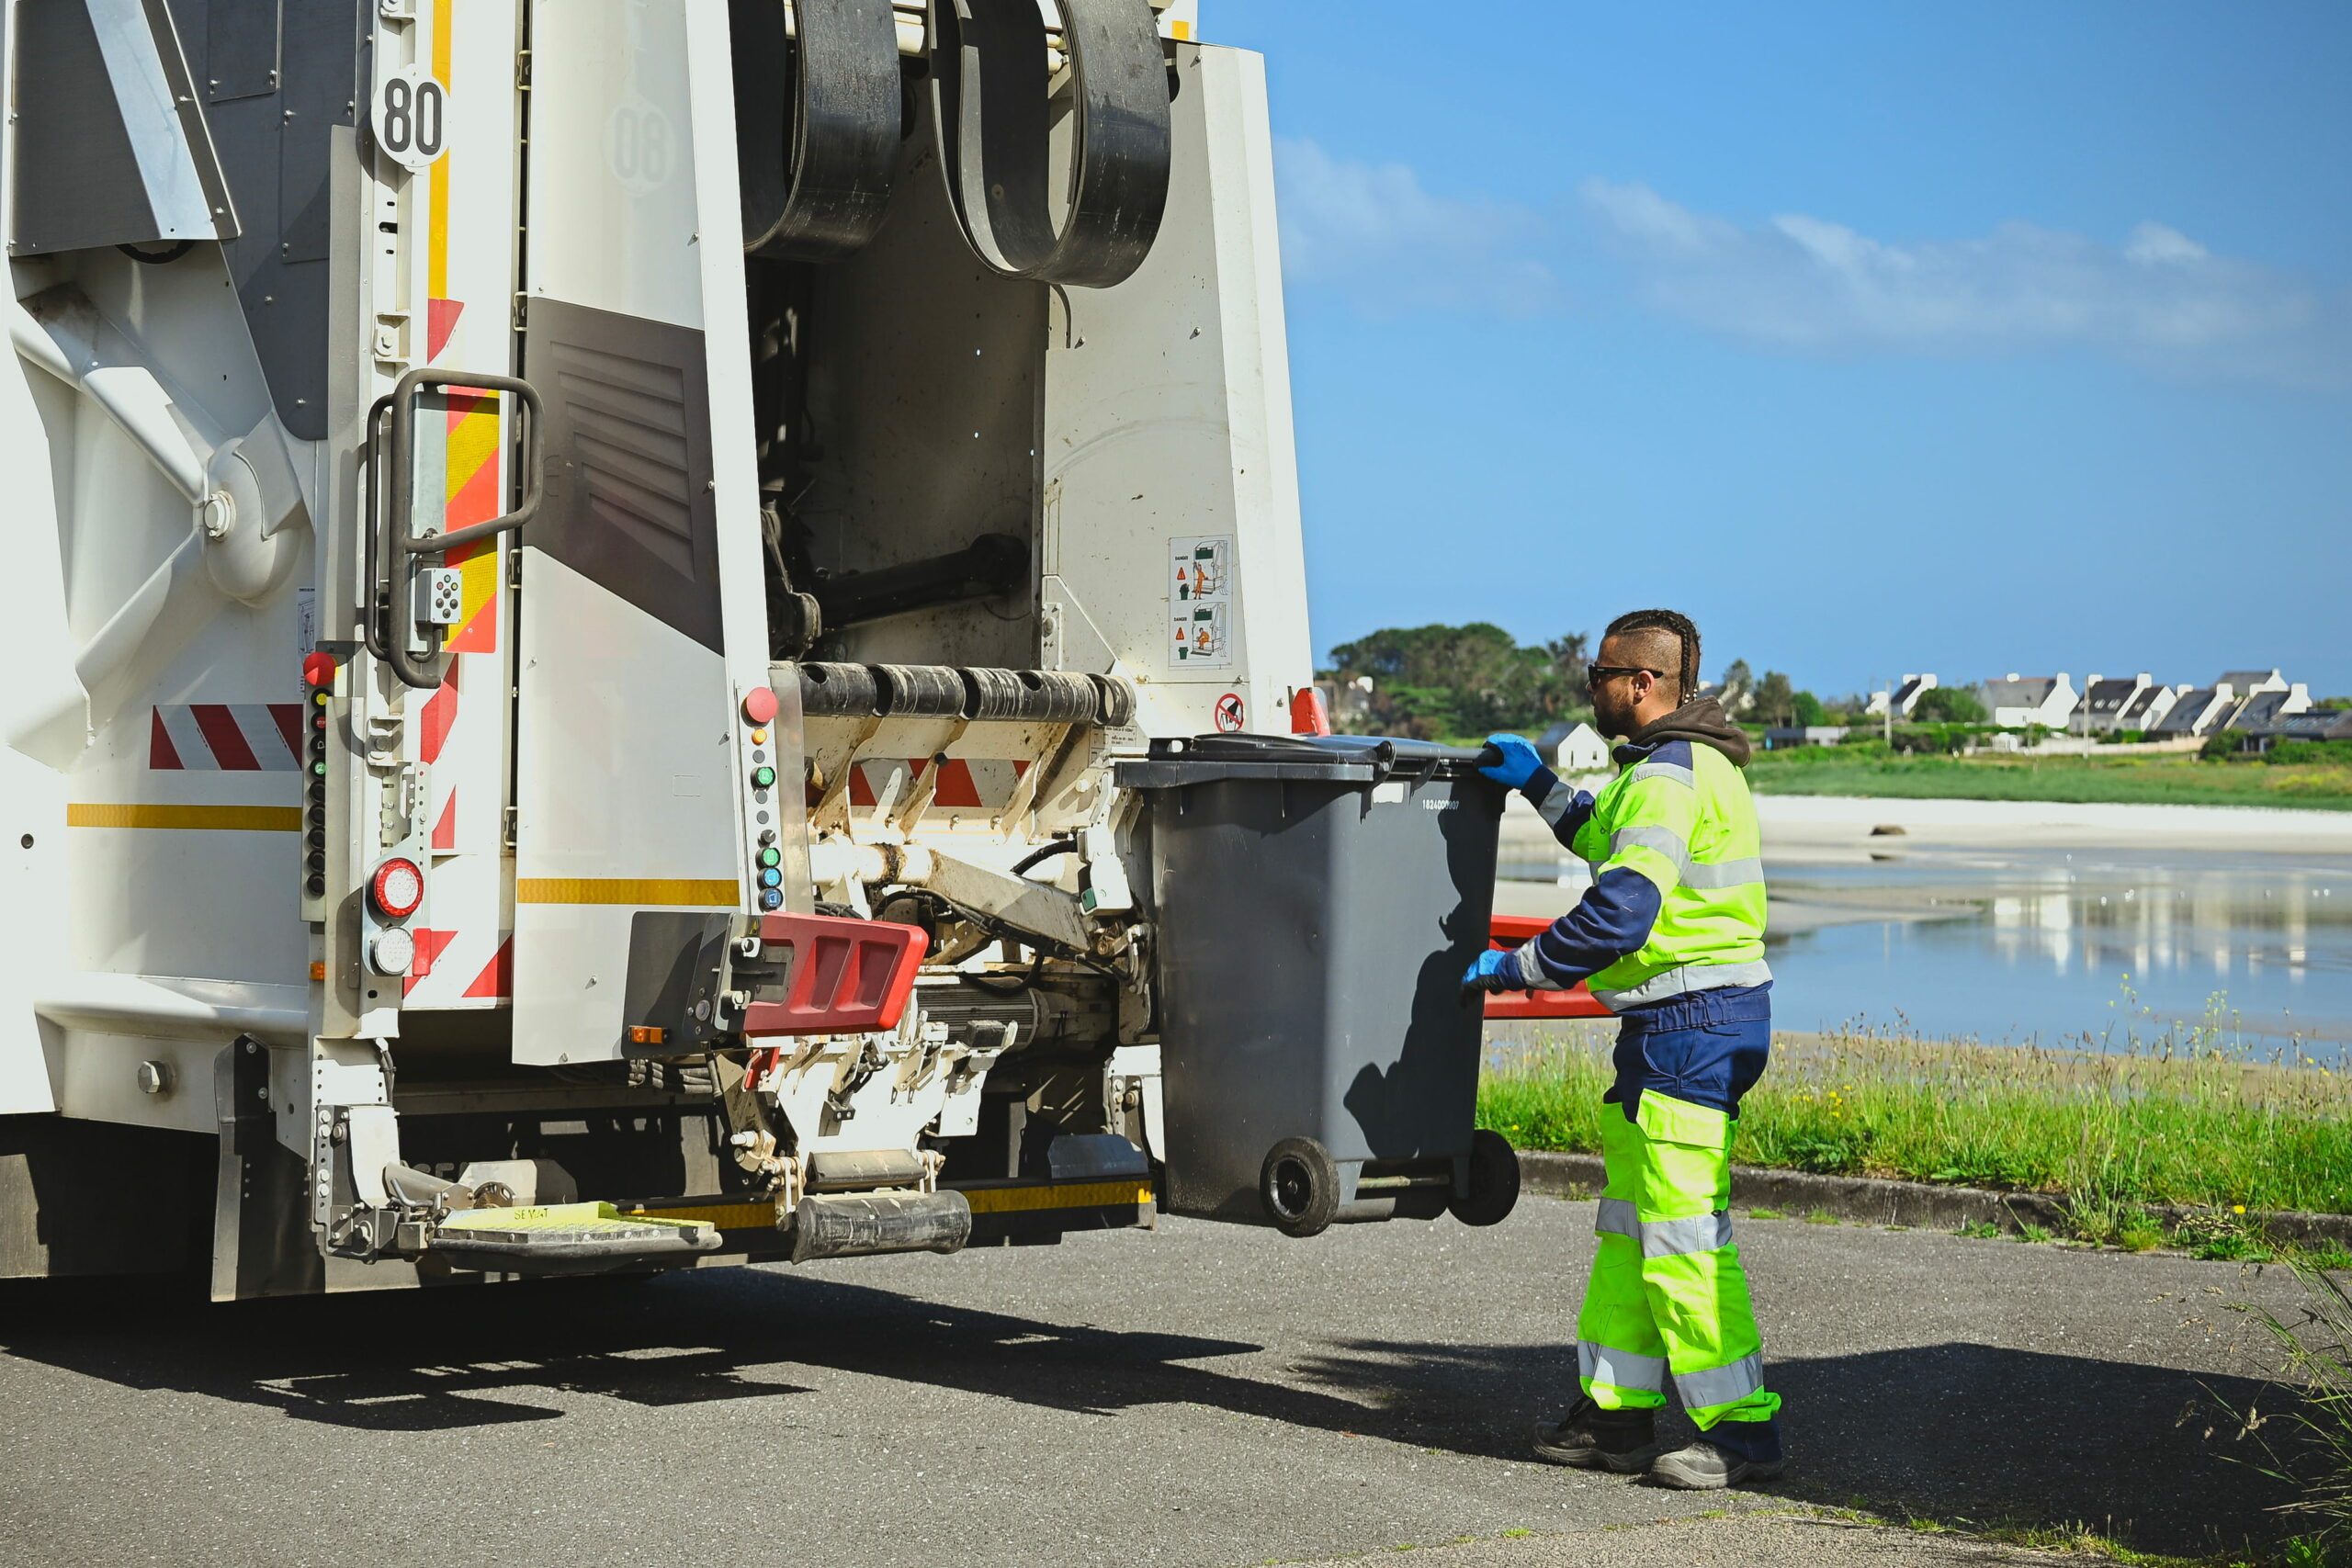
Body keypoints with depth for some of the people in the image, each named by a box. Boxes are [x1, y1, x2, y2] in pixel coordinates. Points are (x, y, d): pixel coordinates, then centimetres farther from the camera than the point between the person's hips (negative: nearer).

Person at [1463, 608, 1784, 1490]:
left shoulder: (1668, 775, -17)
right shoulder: (1683, 765, 17)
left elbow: (1620, 910, -26)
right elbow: (1606, 840, 35)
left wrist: (1517, 968, -16)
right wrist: (1537, 784, 26)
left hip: (1690, 1021, -11)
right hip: (1681, 1021, 11)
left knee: (1681, 1229, -8)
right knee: (1631, 1221, 14)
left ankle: (1743, 1428, -4)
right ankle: (1616, 1415, 19)